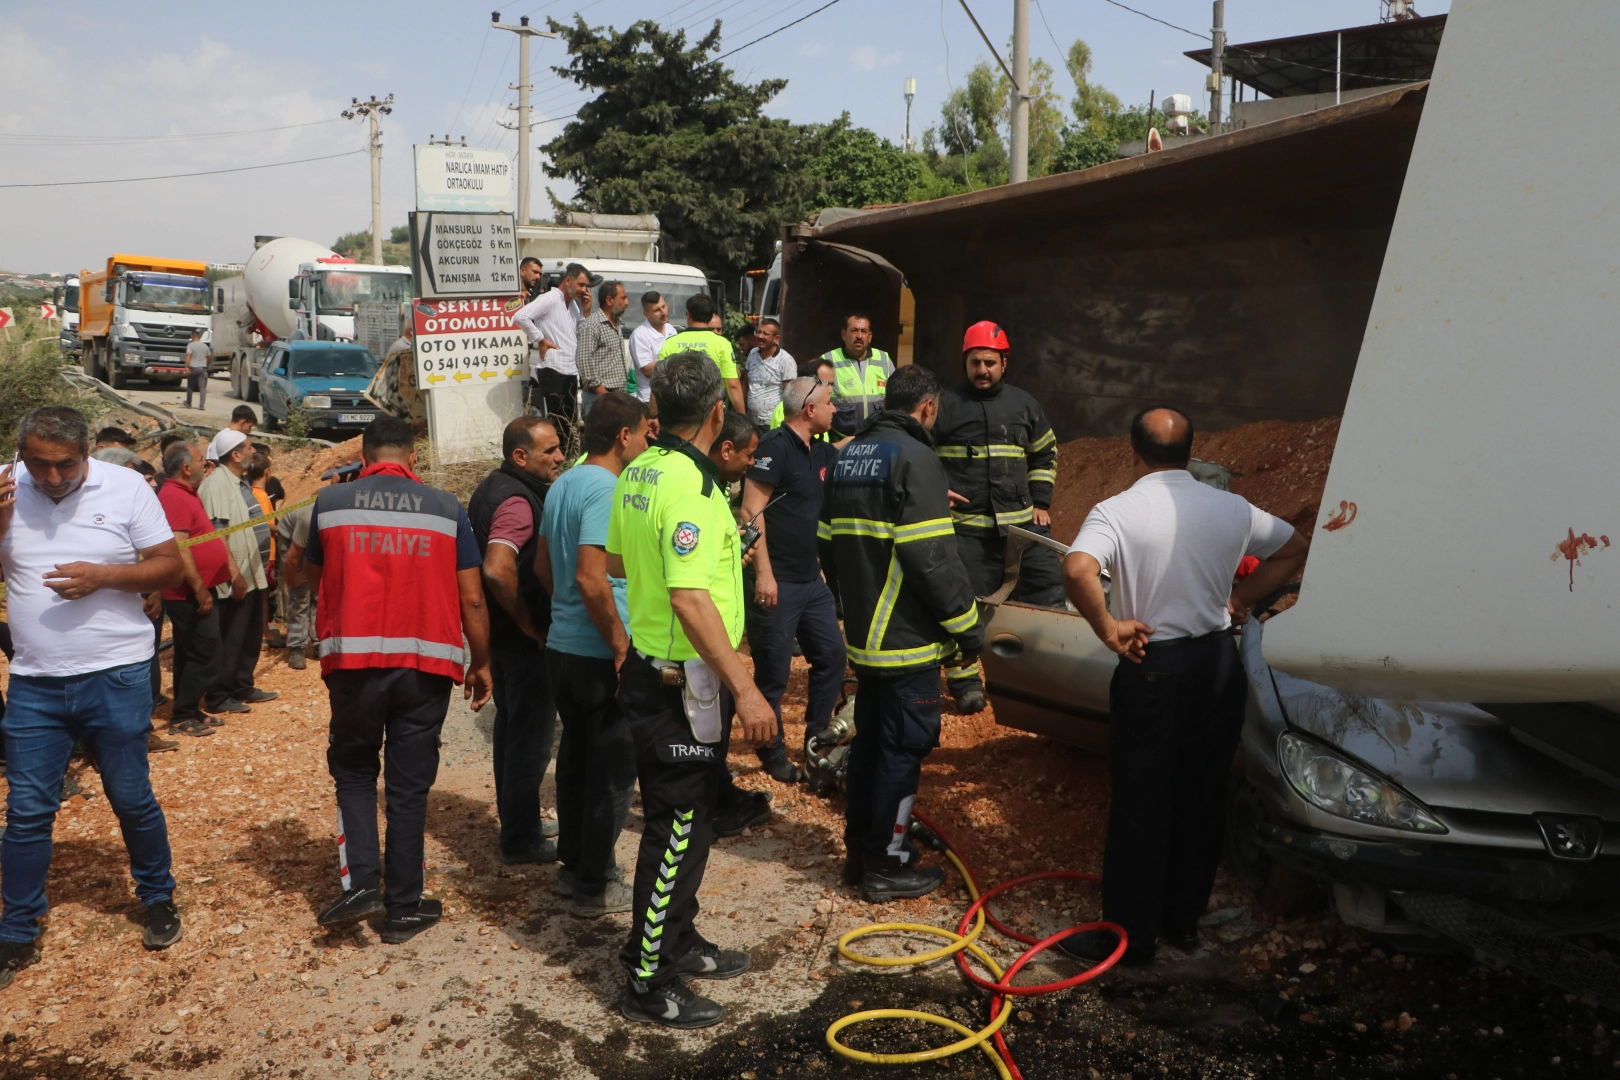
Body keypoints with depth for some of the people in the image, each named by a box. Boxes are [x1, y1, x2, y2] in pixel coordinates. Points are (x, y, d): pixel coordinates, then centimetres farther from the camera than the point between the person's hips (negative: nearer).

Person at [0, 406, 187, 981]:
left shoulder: (125, 487, -6)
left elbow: (170, 566, -4)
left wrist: (101, 576, -19)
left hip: (114, 676, -2)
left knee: (131, 799, 9)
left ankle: (158, 900, 30)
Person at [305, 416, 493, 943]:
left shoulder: (331, 501, 1)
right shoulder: (445, 508, 0)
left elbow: (313, 577, 16)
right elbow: (471, 598, 1)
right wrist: (481, 663, 12)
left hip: (353, 659, 0)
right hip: (427, 662, 0)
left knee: (353, 771, 19)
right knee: (410, 786, 9)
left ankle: (360, 881, 4)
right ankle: (403, 909, 16)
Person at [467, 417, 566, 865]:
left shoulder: (494, 487, 10)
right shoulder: (517, 500, -22)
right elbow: (498, 570, -35)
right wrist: (531, 625, -23)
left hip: (501, 630, 10)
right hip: (523, 638, -10)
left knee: (512, 726, 20)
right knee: (531, 735, -1)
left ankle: (517, 820, 34)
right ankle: (521, 840, 9)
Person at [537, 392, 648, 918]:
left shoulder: (562, 485, 10)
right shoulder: (605, 490, -19)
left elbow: (544, 566, 18)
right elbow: (591, 578, -26)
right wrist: (621, 645, -19)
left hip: (562, 646, 9)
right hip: (601, 655, -9)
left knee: (576, 757, 18)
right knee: (613, 769, 2)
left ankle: (574, 866, 30)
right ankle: (594, 887, 11)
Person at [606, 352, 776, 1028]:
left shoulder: (638, 472, 5)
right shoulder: (690, 487, -24)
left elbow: (615, 561, 18)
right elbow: (690, 598, -31)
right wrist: (745, 689, -30)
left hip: (650, 669, 10)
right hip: (683, 686, -10)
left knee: (680, 822, 22)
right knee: (677, 832, 2)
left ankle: (676, 942, 38)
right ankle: (649, 985, 15)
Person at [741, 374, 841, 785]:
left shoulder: (822, 452, 11)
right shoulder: (775, 447, -14)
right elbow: (752, 511, -18)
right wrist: (763, 573, -23)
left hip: (812, 579, 9)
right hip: (777, 581, -9)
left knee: (832, 655, 13)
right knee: (773, 673, 2)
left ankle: (817, 739, 28)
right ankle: (773, 754, 19)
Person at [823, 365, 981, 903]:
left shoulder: (847, 455, 11)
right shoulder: (914, 458, -16)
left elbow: (831, 537, 17)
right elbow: (932, 558, -21)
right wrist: (966, 627, -14)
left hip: (863, 632, 8)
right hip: (908, 637, -8)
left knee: (869, 741, 18)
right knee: (902, 749, 2)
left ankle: (859, 849, 28)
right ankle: (888, 864, 11)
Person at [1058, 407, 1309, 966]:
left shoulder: (1117, 511, -13)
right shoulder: (1231, 509, 1)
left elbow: (1077, 570, -31)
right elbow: (1296, 549, 15)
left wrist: (1108, 628, -17)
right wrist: (1240, 596, 11)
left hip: (1153, 668, -4)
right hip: (1218, 663, 4)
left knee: (1140, 807, 5)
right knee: (1203, 799, 15)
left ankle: (1129, 933, 14)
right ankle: (1184, 920, 28)